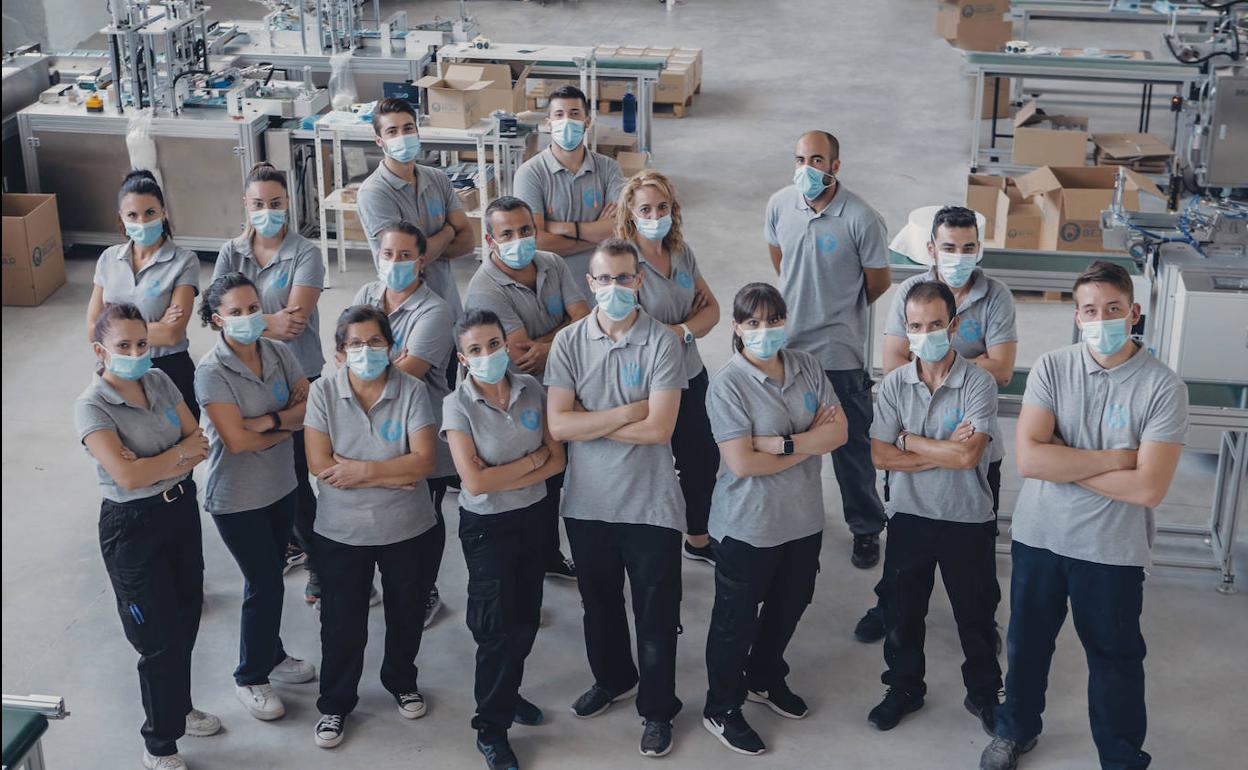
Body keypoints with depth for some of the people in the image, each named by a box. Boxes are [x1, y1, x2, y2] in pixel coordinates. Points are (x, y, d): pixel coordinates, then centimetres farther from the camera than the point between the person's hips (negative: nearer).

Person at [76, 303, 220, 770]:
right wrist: (180, 455, -16)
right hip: (133, 526, -6)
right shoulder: (92, 407, -19)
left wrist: (156, 463, -18)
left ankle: (179, 709, 41)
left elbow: (200, 443, -2)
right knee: (160, 637, 4)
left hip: (181, 509, 6)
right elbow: (126, 474, -28)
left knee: (186, 622, 18)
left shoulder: (159, 381, 0)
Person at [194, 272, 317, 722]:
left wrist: (266, 421, -22)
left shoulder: (278, 353, -2)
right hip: (237, 497, -5)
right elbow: (237, 439, -25)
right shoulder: (212, 373, -19)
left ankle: (271, 656, 38)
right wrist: (287, 427, -12)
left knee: (270, 576, 18)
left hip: (281, 486, 5)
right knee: (265, 584, 0)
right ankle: (250, 678, 19)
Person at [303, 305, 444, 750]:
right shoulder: (323, 393, -10)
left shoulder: (412, 391, -12)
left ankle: (401, 681, 45)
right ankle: (335, 704, 30)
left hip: (407, 528, 1)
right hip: (341, 531, 0)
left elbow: (423, 461, -17)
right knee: (341, 621, 10)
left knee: (406, 613, 19)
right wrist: (391, 476, -19)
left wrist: (362, 470, -23)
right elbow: (320, 465, -16)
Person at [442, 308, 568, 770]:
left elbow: (557, 460, -5)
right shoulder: (458, 405, -16)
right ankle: (490, 728, 18)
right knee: (496, 627, 3)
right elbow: (475, 482, -22)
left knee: (526, 619, 16)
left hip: (534, 517, 4)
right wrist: (531, 460, -14)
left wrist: (503, 479, -18)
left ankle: (507, 695, 40)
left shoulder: (531, 389, -5)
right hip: (487, 527, -4)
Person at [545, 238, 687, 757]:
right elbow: (558, 425, -12)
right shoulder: (568, 342, -3)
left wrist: (589, 422, -13)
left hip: (650, 504, -3)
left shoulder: (662, 343, -11)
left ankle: (657, 708, 26)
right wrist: (628, 412, -16)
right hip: (587, 501, 3)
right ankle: (612, 679, 45)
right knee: (599, 602, 22)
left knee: (656, 612, 7)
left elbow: (659, 428, -19)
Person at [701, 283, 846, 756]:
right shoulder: (727, 384, -18)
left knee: (789, 605, 24)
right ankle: (722, 709, 27)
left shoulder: (807, 367, -1)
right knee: (736, 619, 9)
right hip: (747, 526, -6)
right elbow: (742, 463, -25)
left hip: (803, 518, 6)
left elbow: (838, 431, -8)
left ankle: (765, 679, 48)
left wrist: (780, 442, -22)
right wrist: (810, 442, -16)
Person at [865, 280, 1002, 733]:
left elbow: (968, 455, -24)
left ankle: (983, 694, 33)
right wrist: (944, 452, -17)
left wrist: (910, 441, -14)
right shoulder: (894, 385, -4)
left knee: (976, 614, 13)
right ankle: (904, 689, 35)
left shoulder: (979, 383, -13)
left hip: (969, 520, -2)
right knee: (901, 611, 15)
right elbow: (880, 456, -10)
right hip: (909, 516, 2)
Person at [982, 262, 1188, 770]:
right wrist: (1112, 459, -18)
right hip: (1038, 537, 3)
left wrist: (1064, 464, -16)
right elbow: (1028, 459, -17)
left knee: (1115, 658, 12)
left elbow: (1149, 488, -21)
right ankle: (1016, 729, 44)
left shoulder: (1163, 387, -13)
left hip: (1113, 550, -2)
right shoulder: (1052, 368, -6)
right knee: (1026, 642, 20)